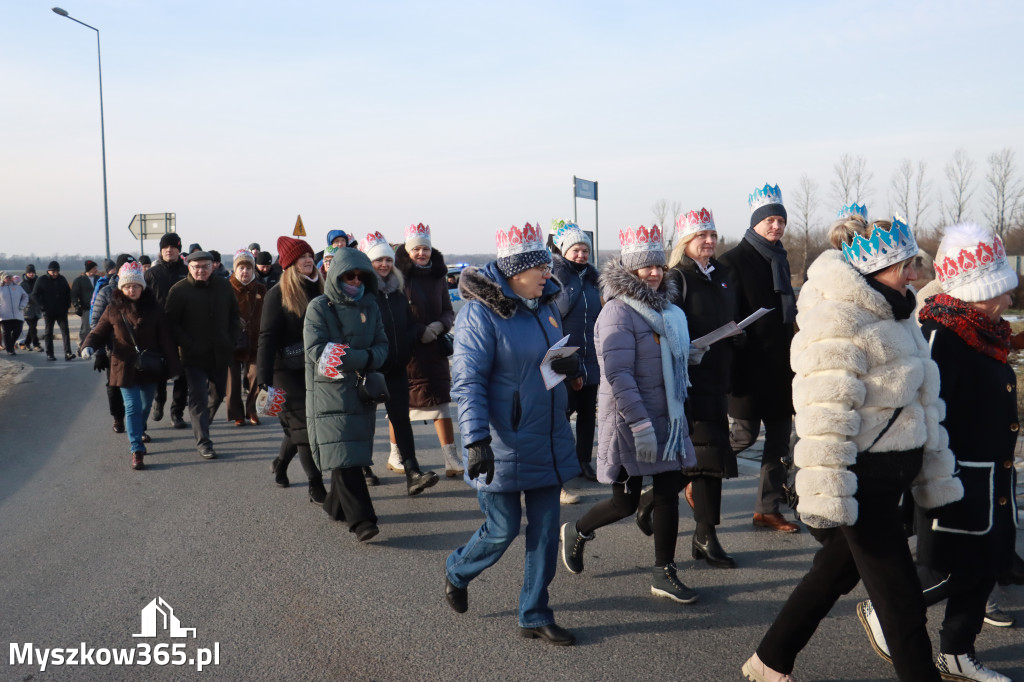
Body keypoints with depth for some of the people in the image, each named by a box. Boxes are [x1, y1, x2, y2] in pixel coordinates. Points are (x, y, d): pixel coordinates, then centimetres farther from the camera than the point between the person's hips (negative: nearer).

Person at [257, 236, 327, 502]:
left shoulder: (319, 290, 8)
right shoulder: (278, 294, -8)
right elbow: (267, 338, -12)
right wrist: (264, 381, -18)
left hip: (315, 369, 5)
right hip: (287, 370, -5)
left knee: (296, 424, 13)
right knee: (304, 425, -5)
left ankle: (280, 463, 39)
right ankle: (316, 486, 2)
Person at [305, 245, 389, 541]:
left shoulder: (369, 306, 10)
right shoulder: (319, 307, -5)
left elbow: (382, 345, 8)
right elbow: (317, 351, -14)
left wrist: (370, 359, -14)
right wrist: (362, 357, -16)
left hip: (363, 392, 5)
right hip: (330, 393, -5)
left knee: (354, 455, 10)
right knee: (343, 456, -10)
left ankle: (336, 505, 28)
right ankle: (361, 519, -12)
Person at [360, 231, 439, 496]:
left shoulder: (398, 289, 13)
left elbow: (408, 323, 19)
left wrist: (405, 353, 8)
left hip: (396, 368, 5)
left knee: (401, 418, -1)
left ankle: (413, 473, -6)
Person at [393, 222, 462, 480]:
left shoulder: (438, 276, 9)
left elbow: (449, 311, 12)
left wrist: (439, 325, -9)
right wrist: (419, 332, -14)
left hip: (434, 348, 4)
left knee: (440, 400, 0)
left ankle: (451, 459, 1)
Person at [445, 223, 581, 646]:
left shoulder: (545, 305, 8)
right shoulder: (480, 313, -15)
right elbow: (468, 382, -18)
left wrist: (571, 364, -4)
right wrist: (477, 441, -25)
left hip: (547, 441, 7)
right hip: (504, 446, -7)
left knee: (545, 529, 9)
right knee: (503, 529, 3)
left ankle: (535, 616, 23)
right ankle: (457, 572, 35)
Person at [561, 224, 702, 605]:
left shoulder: (664, 307, 11)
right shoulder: (619, 311, -15)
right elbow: (618, 375, -22)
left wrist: (687, 355, 9)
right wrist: (641, 425, -24)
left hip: (666, 417, 8)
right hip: (629, 420, -7)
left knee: (669, 492, 7)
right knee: (626, 503, 1)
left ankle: (664, 574, 19)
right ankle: (577, 532, 30)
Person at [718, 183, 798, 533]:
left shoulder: (780, 259, 16)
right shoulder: (734, 261, -8)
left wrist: (792, 357, 18)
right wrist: (731, 369, -19)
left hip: (779, 364, 8)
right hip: (750, 366, -7)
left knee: (780, 435, 7)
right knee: (746, 432, -5)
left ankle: (768, 509, 16)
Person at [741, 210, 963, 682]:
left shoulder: (894, 316, 15)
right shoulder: (837, 320, -17)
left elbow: (922, 404, 21)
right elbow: (825, 415, -24)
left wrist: (937, 478, 22)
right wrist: (826, 496, -27)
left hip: (889, 474, 10)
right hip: (858, 476, -10)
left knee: (837, 569, 18)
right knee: (899, 593, -1)